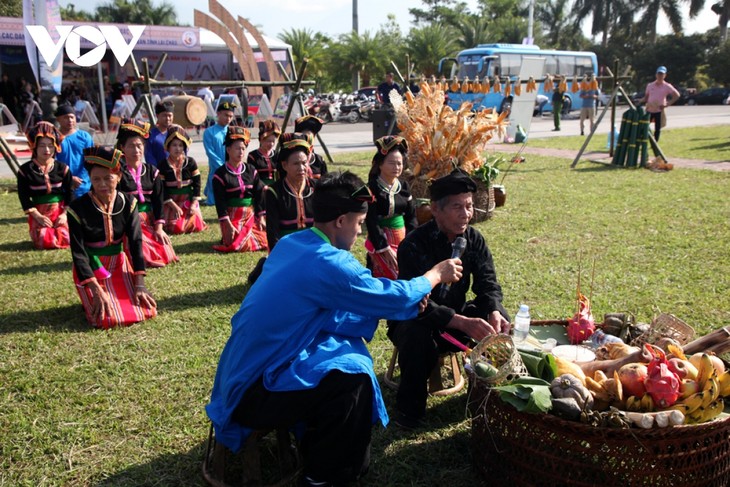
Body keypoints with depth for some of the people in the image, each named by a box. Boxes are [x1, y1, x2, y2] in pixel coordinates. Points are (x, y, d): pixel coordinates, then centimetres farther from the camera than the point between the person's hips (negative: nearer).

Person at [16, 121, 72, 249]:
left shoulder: (62, 168, 1)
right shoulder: (25, 170, -4)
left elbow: (69, 193, 4)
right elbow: (24, 197, -3)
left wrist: (65, 214, -8)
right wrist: (38, 216, -11)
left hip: (60, 210, 1)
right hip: (38, 213, -1)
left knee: (65, 240, -18)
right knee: (44, 242, -22)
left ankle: (55, 229, 19)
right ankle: (45, 232, 17)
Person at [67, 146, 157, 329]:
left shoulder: (128, 204, -6)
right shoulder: (78, 208, -15)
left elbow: (136, 243, -9)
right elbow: (78, 253, -16)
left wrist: (139, 285, -18)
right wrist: (97, 292, -24)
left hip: (119, 265, 3)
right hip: (90, 270, -3)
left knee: (146, 311, -14)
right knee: (109, 319, -21)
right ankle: (91, 300, 13)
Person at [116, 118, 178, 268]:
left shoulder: (152, 171, 8)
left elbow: (158, 201, 5)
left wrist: (159, 228, -3)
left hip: (149, 221, 4)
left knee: (164, 254, -8)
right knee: (144, 257, -21)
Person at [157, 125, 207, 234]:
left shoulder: (191, 162, -2)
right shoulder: (163, 165, -6)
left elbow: (197, 184, -1)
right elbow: (162, 189, -7)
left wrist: (193, 204, -11)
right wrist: (174, 206, -15)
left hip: (189, 199, 2)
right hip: (171, 202, -2)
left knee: (197, 226, -10)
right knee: (176, 228, -16)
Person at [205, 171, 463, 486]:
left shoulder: (291, 244, 5)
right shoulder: (327, 263, -23)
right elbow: (393, 298, -11)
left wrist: (403, 298, 12)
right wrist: (435, 275, 6)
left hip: (248, 368, 9)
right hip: (253, 392, -9)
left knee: (349, 347, 10)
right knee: (353, 376, -16)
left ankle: (316, 445, 24)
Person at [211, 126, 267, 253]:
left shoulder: (251, 171, 5)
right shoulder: (220, 174, -8)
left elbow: (259, 194, 5)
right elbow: (220, 202, -11)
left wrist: (261, 218, -1)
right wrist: (228, 225, -16)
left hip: (251, 214, 5)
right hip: (232, 216, -4)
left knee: (264, 241, 0)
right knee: (239, 245, -17)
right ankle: (228, 237, 19)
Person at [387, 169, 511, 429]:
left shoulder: (474, 239, -4)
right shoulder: (414, 245, -23)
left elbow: (488, 285, -7)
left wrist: (494, 313, -32)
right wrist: (463, 322, -45)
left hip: (457, 314, 5)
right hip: (415, 319, -5)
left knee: (501, 322, -19)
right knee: (418, 333, -38)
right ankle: (409, 407, -15)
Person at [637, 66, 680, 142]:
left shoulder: (667, 86, -3)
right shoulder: (650, 85, 8)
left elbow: (677, 95, -5)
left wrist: (667, 104, -14)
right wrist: (640, 101, -9)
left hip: (659, 111, -2)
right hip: (649, 110, 3)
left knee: (657, 129, 3)